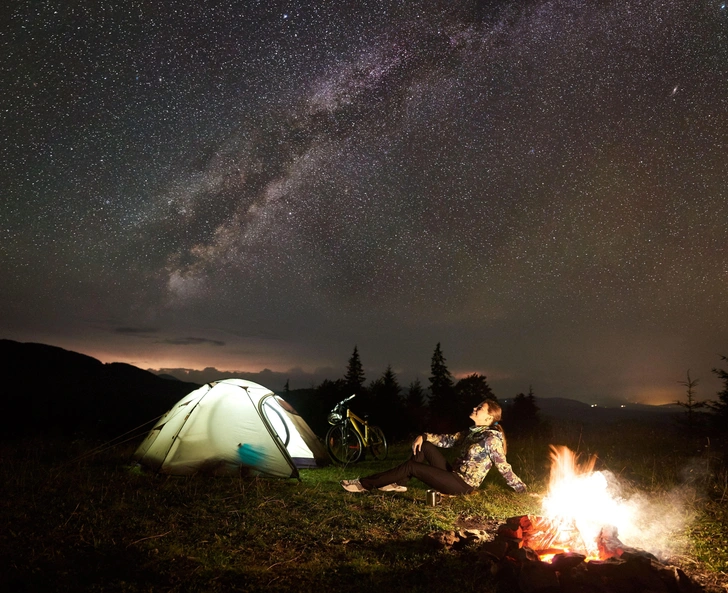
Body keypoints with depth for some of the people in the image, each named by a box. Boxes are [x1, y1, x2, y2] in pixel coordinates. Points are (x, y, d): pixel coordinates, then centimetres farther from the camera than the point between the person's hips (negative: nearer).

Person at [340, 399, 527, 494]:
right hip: (454, 474, 8)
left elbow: (504, 467, -15)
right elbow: (448, 440, 10)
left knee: (411, 466, -14)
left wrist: (522, 489, -15)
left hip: (462, 485, -8)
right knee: (424, 446, 0)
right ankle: (399, 483, 0)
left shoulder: (491, 438, -17)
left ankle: (365, 484, -8)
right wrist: (424, 436, -4)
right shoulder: (473, 432, 11)